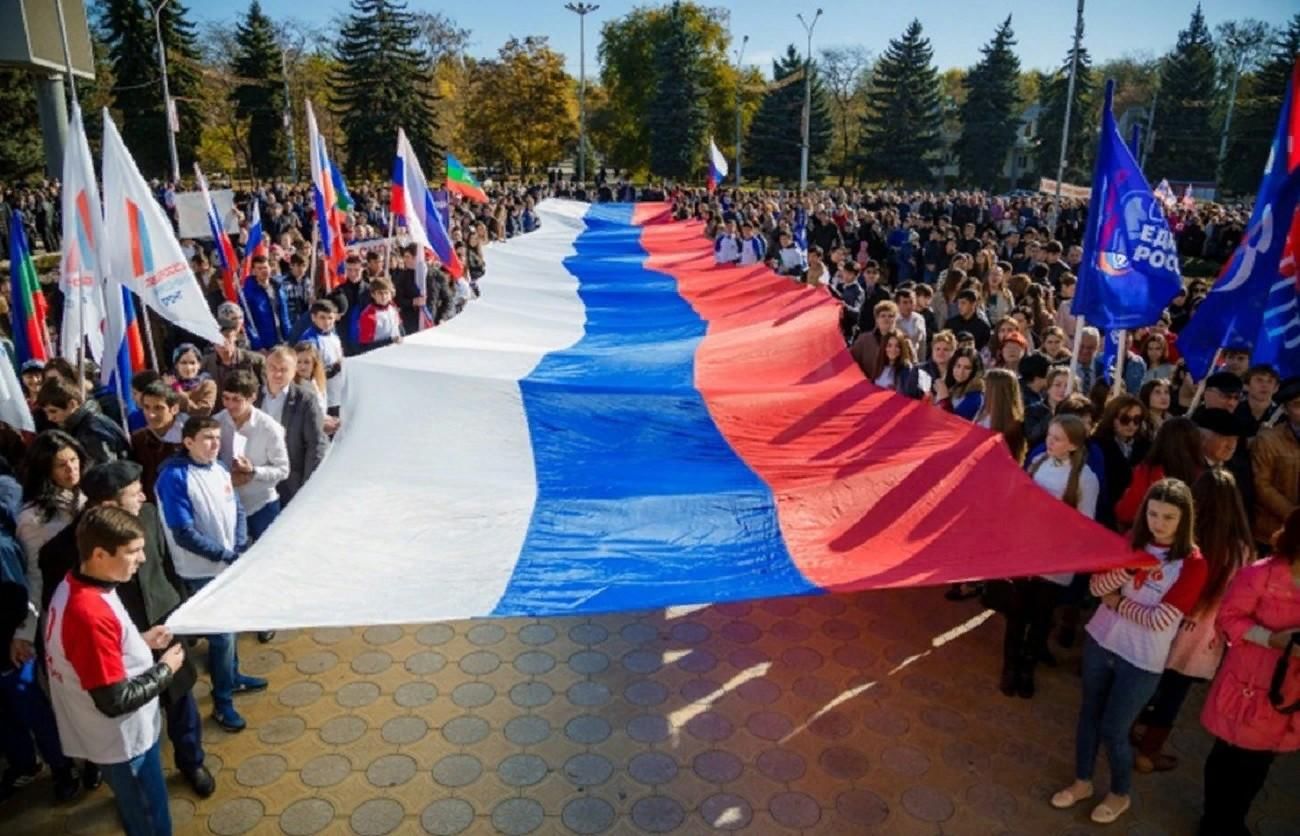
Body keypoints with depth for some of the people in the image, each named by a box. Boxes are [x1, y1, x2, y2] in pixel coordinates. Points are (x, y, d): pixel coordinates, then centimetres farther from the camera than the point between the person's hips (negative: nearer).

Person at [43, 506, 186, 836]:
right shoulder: (91, 614, -35)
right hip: (123, 741, -8)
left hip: (117, 735, 8)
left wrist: (140, 641, 2)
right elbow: (116, 701, -29)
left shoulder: (72, 586, -6)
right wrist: (165, 668, -16)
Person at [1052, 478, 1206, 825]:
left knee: (1113, 730, 7)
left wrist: (1117, 603, -10)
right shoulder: (1132, 542, -2)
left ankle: (1120, 794, 35)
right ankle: (1082, 782, 38)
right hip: (1100, 642, 5)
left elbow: (1159, 619, -21)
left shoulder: (1193, 564, -17)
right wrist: (1130, 567, -23)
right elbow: (1096, 586, -9)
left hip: (1142, 661, -4)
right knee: (1089, 715, 17)